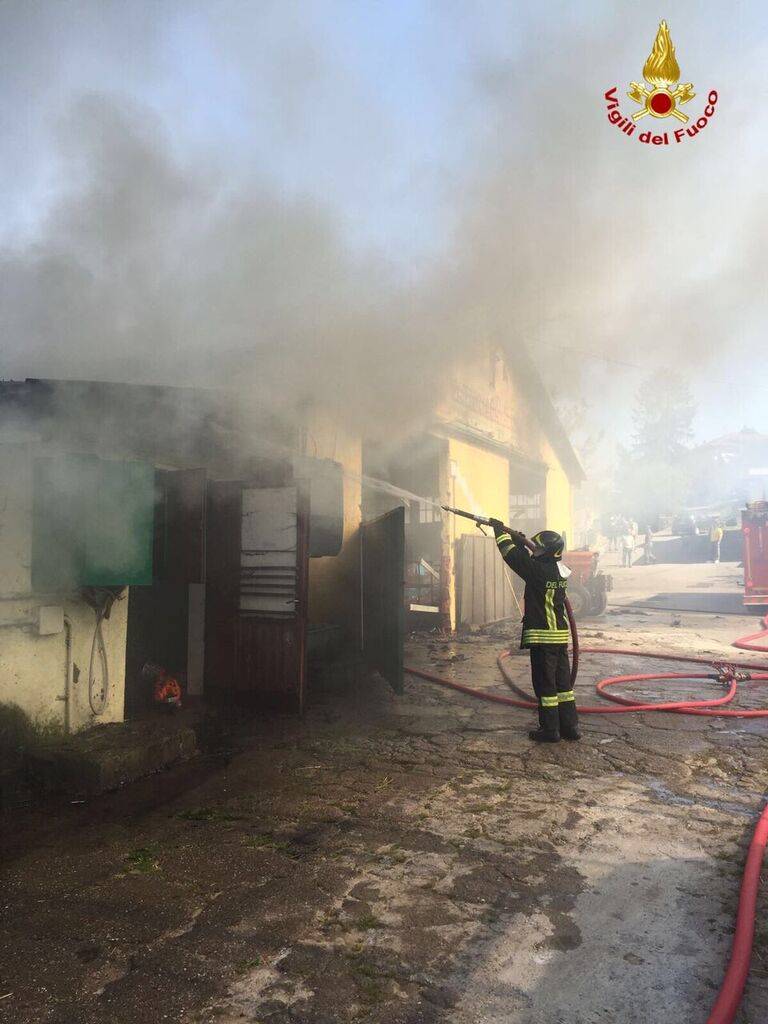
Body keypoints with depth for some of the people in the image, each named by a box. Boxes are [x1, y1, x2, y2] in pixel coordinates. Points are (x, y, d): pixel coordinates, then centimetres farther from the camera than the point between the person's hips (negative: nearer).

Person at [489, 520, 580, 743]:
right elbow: (528, 562, 21)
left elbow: (512, 555, -11)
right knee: (563, 682, 14)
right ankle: (570, 727, 21)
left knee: (545, 685, 1)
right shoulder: (560, 571, 7)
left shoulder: (539, 571, -17)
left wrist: (500, 530, 0)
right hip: (561, 635, 8)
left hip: (542, 636, -8)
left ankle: (550, 730, 9)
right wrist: (520, 541, 16)